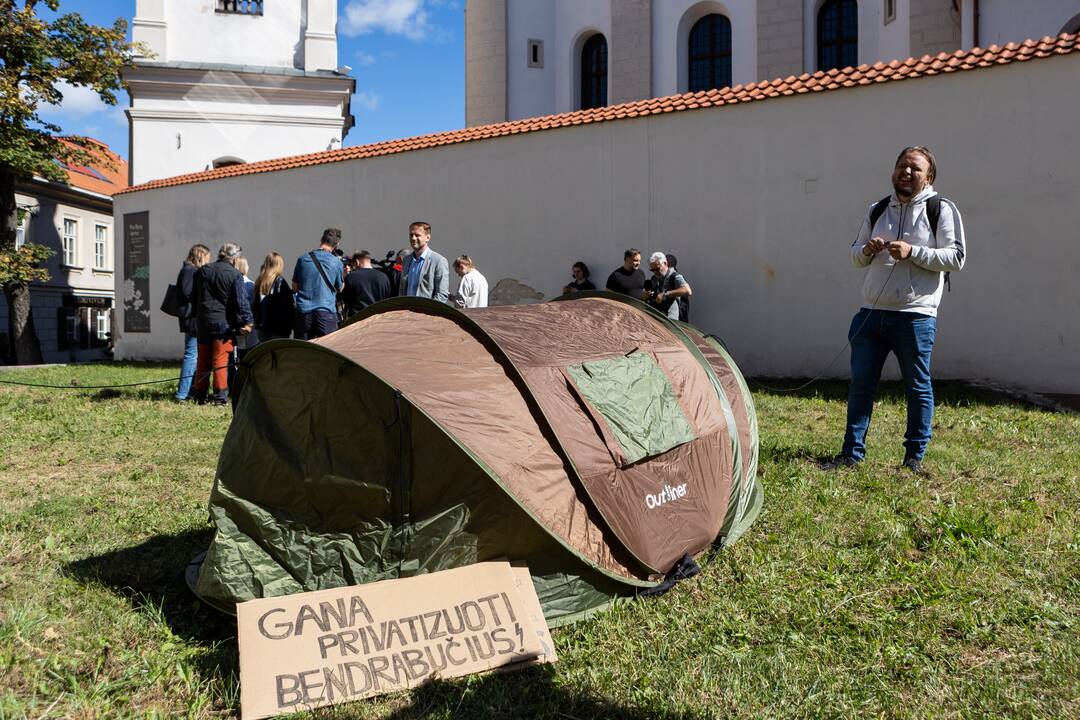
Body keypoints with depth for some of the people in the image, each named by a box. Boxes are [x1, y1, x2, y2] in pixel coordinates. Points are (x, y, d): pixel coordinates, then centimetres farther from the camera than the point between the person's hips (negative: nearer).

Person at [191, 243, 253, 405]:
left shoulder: (203, 270, 9)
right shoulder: (235, 275, -10)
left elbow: (194, 296, 14)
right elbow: (241, 301, -14)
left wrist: (196, 317, 21)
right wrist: (247, 322, -11)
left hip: (202, 321, 5)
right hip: (223, 322, -5)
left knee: (202, 360, 13)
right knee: (221, 360, -2)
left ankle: (200, 396, 19)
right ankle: (220, 396, -3)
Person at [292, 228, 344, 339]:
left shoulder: (303, 258, 4)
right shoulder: (336, 262, -3)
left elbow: (295, 287, 10)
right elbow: (339, 289, 8)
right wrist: (344, 275, 20)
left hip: (304, 311, 3)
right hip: (327, 312, -2)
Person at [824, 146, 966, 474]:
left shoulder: (941, 210, 1)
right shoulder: (877, 210, 15)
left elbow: (956, 258, -7)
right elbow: (856, 254, 20)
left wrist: (912, 252, -17)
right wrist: (866, 251, -3)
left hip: (916, 316, -4)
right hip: (871, 312, 5)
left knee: (918, 387, 5)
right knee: (860, 384, 5)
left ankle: (914, 457, 17)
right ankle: (852, 452, 15)